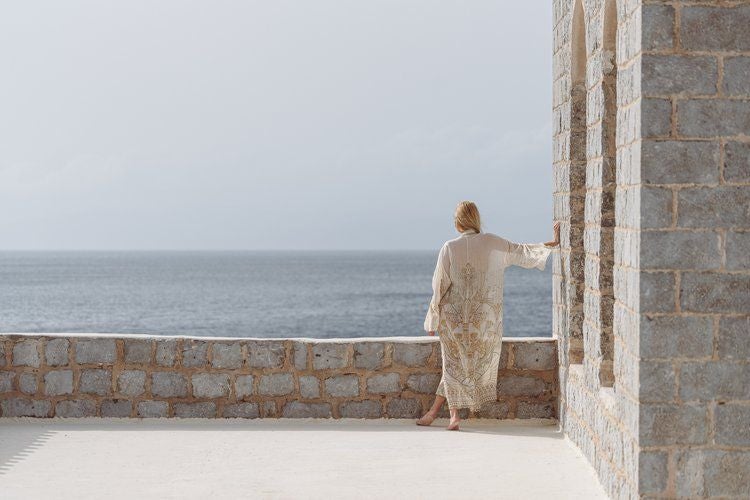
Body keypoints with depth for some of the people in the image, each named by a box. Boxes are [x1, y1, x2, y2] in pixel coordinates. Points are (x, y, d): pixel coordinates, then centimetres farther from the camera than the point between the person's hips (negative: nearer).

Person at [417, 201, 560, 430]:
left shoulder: (450, 248, -8)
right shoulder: (493, 243, -5)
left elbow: (439, 285, -3)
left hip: (454, 316, -1)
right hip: (485, 317, 1)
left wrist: (433, 320, 6)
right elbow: (523, 252, 6)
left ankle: (454, 414, 8)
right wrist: (554, 243, 19)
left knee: (454, 363, 12)